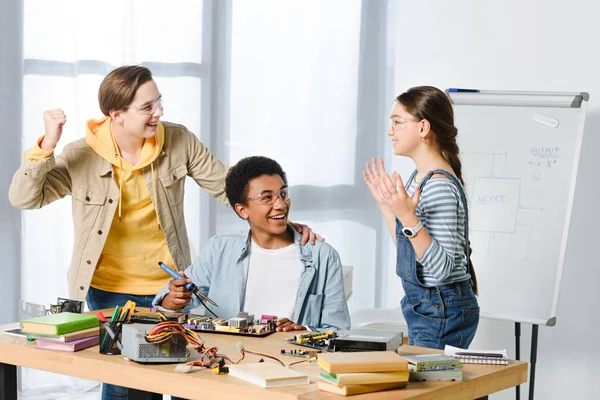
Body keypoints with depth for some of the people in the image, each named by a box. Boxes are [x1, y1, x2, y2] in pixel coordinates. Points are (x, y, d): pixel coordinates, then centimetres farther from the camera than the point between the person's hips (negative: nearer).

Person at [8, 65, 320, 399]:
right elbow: (24, 197, -12)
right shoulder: (81, 157, -11)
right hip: (110, 292, -2)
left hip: (171, 287, 2)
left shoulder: (178, 141, -7)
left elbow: (226, 185, -1)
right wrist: (47, 146, -27)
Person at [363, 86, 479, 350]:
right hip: (422, 306, 10)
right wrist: (385, 203, 15)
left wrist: (408, 217, -33)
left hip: (442, 313, -10)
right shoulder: (419, 177, 9)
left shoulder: (440, 186, -20)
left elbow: (443, 268, -25)